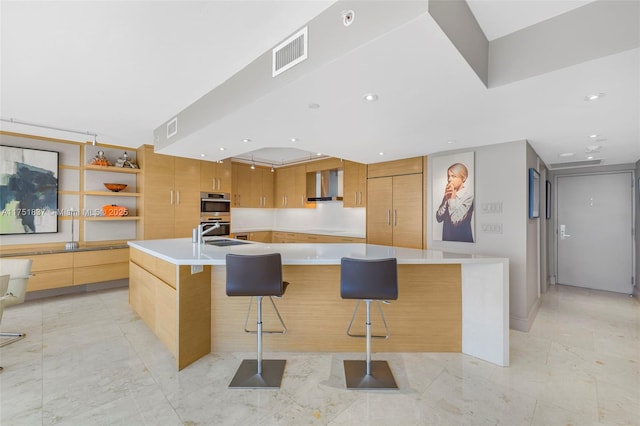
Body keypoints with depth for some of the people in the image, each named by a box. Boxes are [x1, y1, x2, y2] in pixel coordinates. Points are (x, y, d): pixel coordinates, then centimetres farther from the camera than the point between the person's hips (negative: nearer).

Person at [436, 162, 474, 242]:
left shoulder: (468, 193, -12)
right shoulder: (449, 193, 2)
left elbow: (455, 220, -21)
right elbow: (439, 218, -4)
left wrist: (452, 198, -14)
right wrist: (446, 199, -11)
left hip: (462, 238, -5)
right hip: (446, 237, 5)